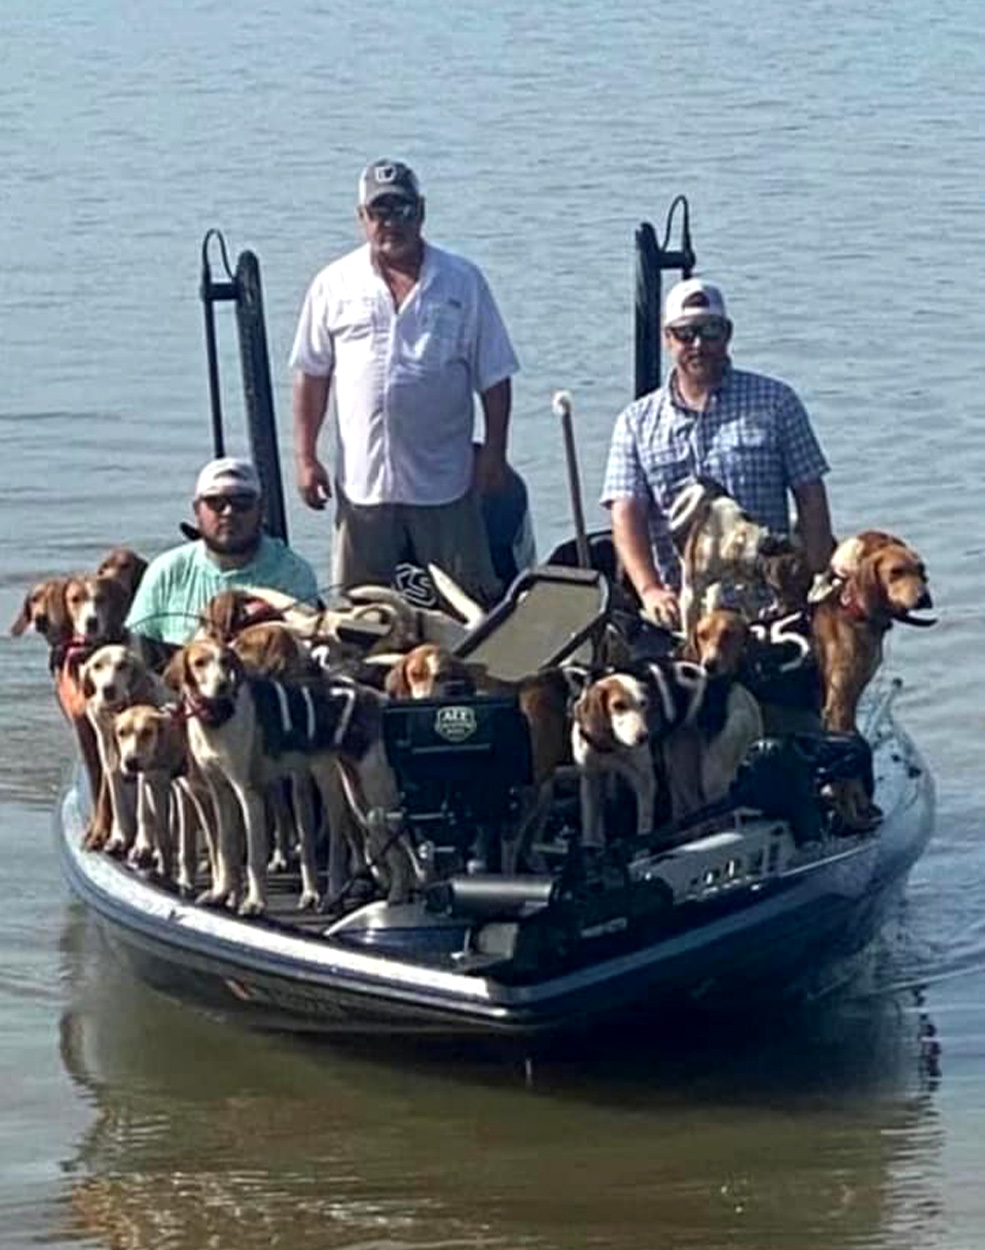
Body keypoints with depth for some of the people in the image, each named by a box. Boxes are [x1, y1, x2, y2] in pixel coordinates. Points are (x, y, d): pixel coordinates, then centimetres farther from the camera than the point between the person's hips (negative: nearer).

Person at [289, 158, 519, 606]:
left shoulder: (462, 283, 4)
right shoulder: (334, 286, 6)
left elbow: (494, 376, 5)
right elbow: (311, 376, 8)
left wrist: (494, 453, -1)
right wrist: (305, 458, 3)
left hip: (444, 481, -1)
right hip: (363, 481, 1)